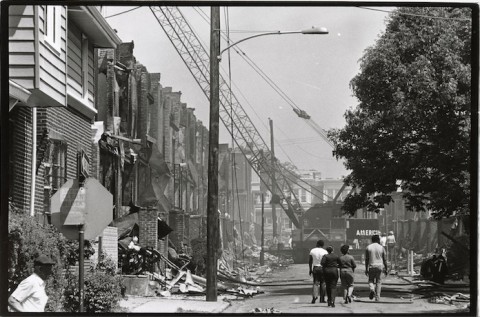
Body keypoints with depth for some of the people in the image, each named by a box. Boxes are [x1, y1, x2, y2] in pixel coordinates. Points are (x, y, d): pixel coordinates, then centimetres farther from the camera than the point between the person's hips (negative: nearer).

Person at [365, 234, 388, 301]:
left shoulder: (368, 247, 1)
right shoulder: (381, 247, 2)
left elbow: (366, 259, 1)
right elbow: (384, 259, 3)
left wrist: (366, 269, 5)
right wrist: (385, 269, 11)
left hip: (371, 266, 0)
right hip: (379, 266, 0)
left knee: (371, 280, 13)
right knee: (378, 282, 8)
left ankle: (372, 289, -17)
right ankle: (377, 297, 5)